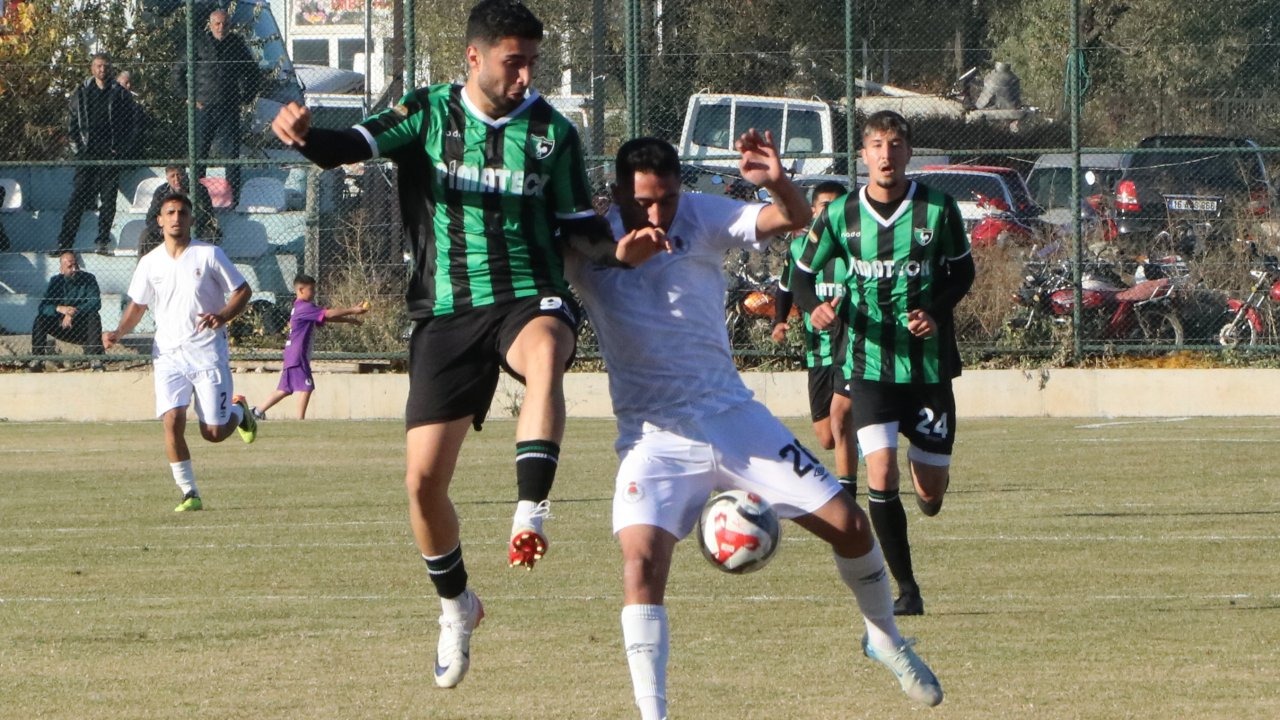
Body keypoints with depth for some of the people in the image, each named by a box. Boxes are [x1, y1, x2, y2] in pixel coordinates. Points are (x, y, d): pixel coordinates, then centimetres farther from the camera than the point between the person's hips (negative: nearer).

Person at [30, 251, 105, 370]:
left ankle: (95, 357, -34)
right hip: (61, 327, 2)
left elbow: (95, 303, -21)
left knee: (93, 316, -32)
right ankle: (37, 358, -19)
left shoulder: (88, 279, -6)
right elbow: (43, 306, -11)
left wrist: (73, 313, -33)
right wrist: (59, 309, -34)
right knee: (40, 319, -22)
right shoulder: (55, 281, 0)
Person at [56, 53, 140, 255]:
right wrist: (76, 146, 2)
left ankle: (103, 242, 3)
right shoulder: (81, 93, 11)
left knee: (108, 198, -2)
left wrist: (123, 149, -2)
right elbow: (72, 124, 14)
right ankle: (64, 242, -9)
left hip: (111, 154, -1)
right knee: (78, 197, -6)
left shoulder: (120, 94, 6)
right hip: (87, 153, 1)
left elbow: (132, 124, 6)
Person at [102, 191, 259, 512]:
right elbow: (137, 306, 16)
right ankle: (189, 494, -4)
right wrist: (119, 332, -3)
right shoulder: (150, 263, 7)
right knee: (172, 421, -15)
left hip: (207, 350, -2)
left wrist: (223, 316, -18)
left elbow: (242, 291, 2)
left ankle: (238, 411, 33)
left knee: (213, 432, -3)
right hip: (168, 353, 2)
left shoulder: (209, 255, -2)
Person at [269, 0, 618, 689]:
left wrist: (611, 247, -14)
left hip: (528, 297, -1)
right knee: (423, 478, -1)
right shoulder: (428, 114, 2)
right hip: (446, 314, 1)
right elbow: (353, 146, -13)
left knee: (545, 352, -40)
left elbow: (578, 228, 9)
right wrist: (303, 135, -35)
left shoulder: (551, 132, 4)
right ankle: (455, 606, 24)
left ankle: (530, 515, -43)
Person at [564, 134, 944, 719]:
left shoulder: (701, 217, -2)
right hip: (655, 436, -3)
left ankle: (884, 638, 29)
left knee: (846, 522, 2)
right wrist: (622, 248, -39)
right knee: (642, 559, -25)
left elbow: (795, 218, -11)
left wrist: (777, 183, -34)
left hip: (733, 416, 3)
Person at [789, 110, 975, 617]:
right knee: (881, 475, -16)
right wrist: (814, 306, -14)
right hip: (870, 364, 0)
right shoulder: (841, 215, -2)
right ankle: (906, 588, -4)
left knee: (931, 490, 3)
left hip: (929, 362, 0)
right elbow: (803, 273, 8)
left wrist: (937, 311, -10)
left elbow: (962, 270, 9)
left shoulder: (938, 210, -4)